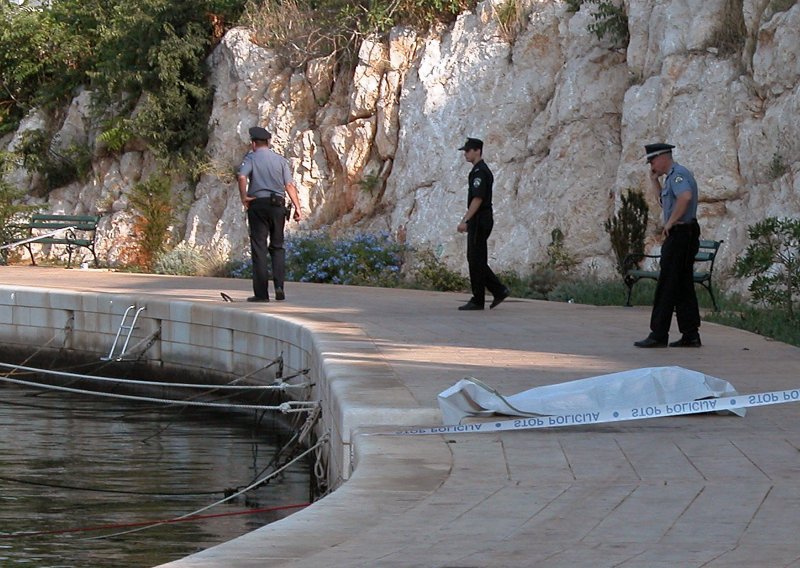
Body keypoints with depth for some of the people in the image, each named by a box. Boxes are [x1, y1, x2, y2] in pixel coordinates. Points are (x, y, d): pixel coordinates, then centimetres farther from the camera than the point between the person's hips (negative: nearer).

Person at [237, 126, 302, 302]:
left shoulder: (251, 158, 1)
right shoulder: (281, 160, 10)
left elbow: (242, 176, -18)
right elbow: (289, 185, 0)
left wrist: (244, 197, -8)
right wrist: (297, 207, -5)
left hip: (258, 204, -3)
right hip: (278, 204, 3)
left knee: (259, 248, 0)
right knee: (277, 246, 13)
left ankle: (261, 293, -3)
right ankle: (279, 286, -4)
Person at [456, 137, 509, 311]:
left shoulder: (480, 172, -14)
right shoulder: (482, 170, 18)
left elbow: (478, 199, -22)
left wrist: (465, 220, -23)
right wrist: (467, 220, 24)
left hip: (479, 221, -10)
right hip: (480, 220, 10)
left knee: (476, 260, -5)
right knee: (476, 259, 12)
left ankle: (478, 300, -1)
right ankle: (499, 290, 10)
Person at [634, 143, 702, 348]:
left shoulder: (677, 174, -13)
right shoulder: (672, 176, 20)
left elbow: (685, 196, -32)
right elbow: (664, 201, 34)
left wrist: (670, 222, -24)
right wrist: (654, 180, 21)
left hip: (679, 234, -11)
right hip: (684, 236, 11)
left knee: (666, 286, -8)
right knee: (684, 286, 10)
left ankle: (658, 335, -7)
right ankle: (690, 335, 10)